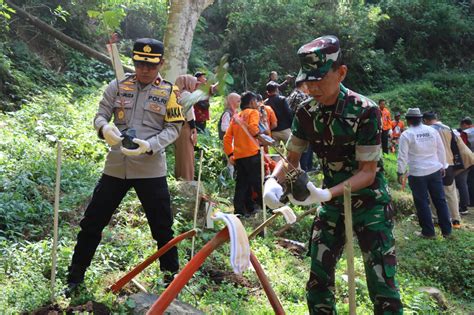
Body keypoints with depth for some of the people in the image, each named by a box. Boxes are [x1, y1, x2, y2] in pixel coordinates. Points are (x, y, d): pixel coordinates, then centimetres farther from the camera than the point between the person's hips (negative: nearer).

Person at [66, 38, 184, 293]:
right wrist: (104, 128, -20)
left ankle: (171, 275, 27)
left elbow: (173, 128, -4)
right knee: (92, 222, 7)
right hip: (116, 166, 2)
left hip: (151, 169, -2)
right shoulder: (117, 87, 6)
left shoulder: (169, 92, 1)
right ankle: (75, 277, 23)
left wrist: (149, 145, -21)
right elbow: (100, 115, 4)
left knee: (162, 226, 7)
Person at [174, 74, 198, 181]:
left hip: (179, 128, 9)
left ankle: (179, 178, 16)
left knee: (181, 157, 12)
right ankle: (187, 180, -5)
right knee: (187, 157, -6)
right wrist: (194, 131, -14)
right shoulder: (186, 94, -8)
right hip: (186, 128, -9)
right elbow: (189, 115, -15)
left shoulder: (179, 95, 19)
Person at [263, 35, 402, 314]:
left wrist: (325, 194, -34)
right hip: (332, 205, 5)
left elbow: (368, 172, -20)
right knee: (318, 280, 4)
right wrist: (273, 182, -20)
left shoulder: (365, 111, -21)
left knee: (382, 285, -6)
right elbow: (291, 159, 2)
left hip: (370, 204, -4)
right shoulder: (306, 113, -6)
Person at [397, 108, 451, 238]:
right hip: (435, 171, 4)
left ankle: (428, 232, 11)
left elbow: (403, 156, -9)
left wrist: (400, 172, 0)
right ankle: (446, 230, 17)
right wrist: (443, 166, 19)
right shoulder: (432, 131, 4)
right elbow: (441, 150, 9)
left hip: (417, 174, -4)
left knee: (422, 203, 6)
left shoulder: (406, 135, -8)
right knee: (440, 200, 11)